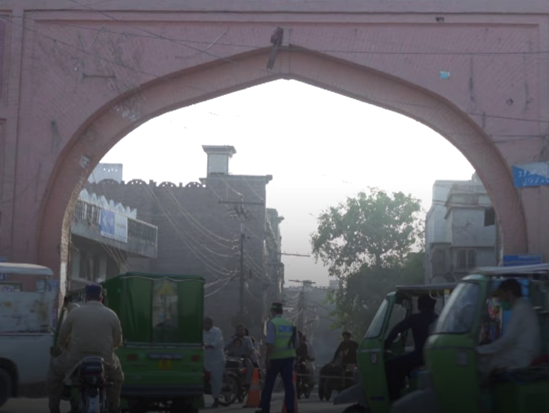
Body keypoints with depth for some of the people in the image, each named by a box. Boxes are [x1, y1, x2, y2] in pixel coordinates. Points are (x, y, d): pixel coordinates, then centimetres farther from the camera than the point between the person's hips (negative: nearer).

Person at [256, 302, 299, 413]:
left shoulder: (272, 323, -7)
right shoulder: (290, 324, 8)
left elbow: (270, 342, -16)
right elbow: (296, 343, 10)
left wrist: (267, 358, -13)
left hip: (276, 357, -4)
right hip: (289, 357, 4)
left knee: (269, 383, 6)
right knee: (288, 383, 4)